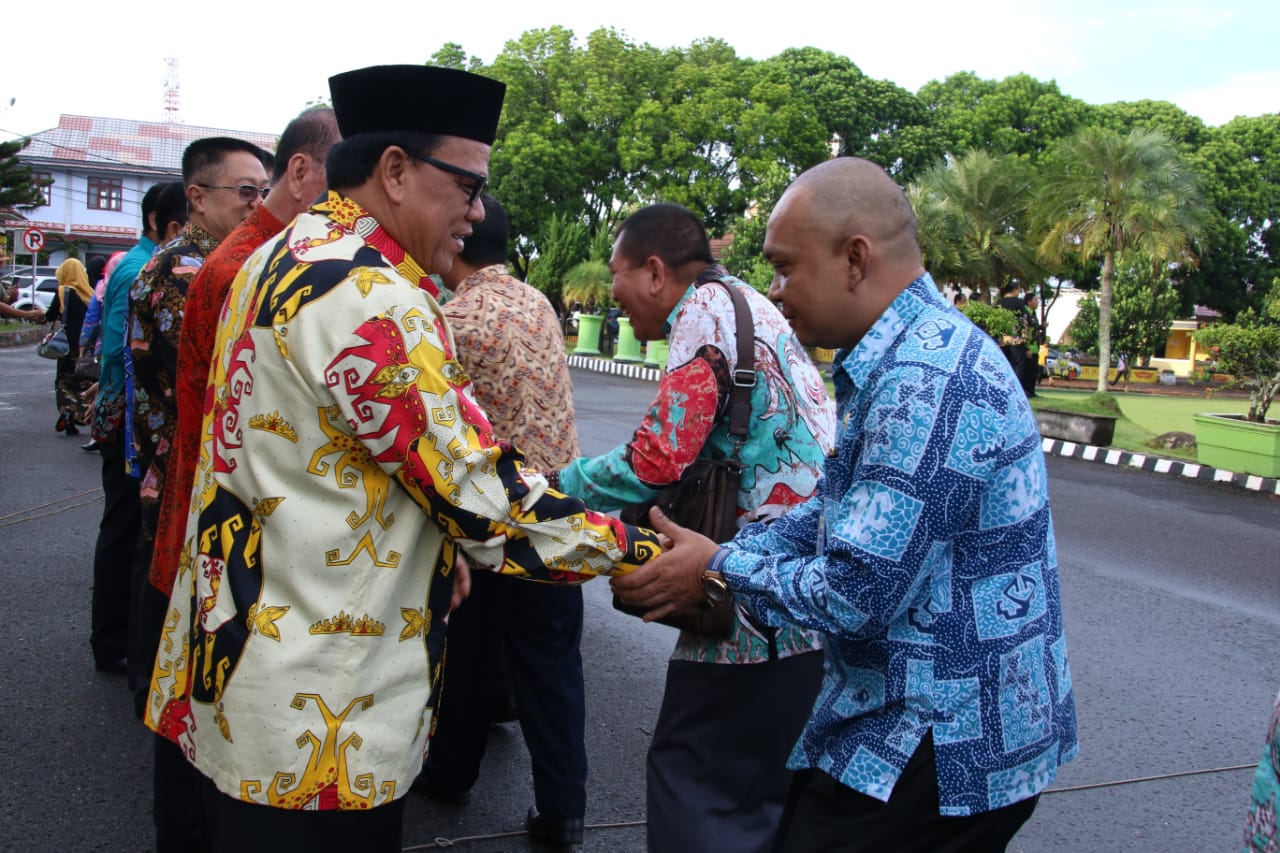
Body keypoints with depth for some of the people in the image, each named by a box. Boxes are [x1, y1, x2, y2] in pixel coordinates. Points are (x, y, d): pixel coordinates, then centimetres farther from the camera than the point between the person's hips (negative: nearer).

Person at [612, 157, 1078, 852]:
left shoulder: (923, 382, -26)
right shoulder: (919, 349, 8)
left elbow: (855, 597, -26)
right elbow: (842, 513, 12)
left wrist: (720, 571, -11)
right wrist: (713, 554, 2)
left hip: (944, 751, -9)